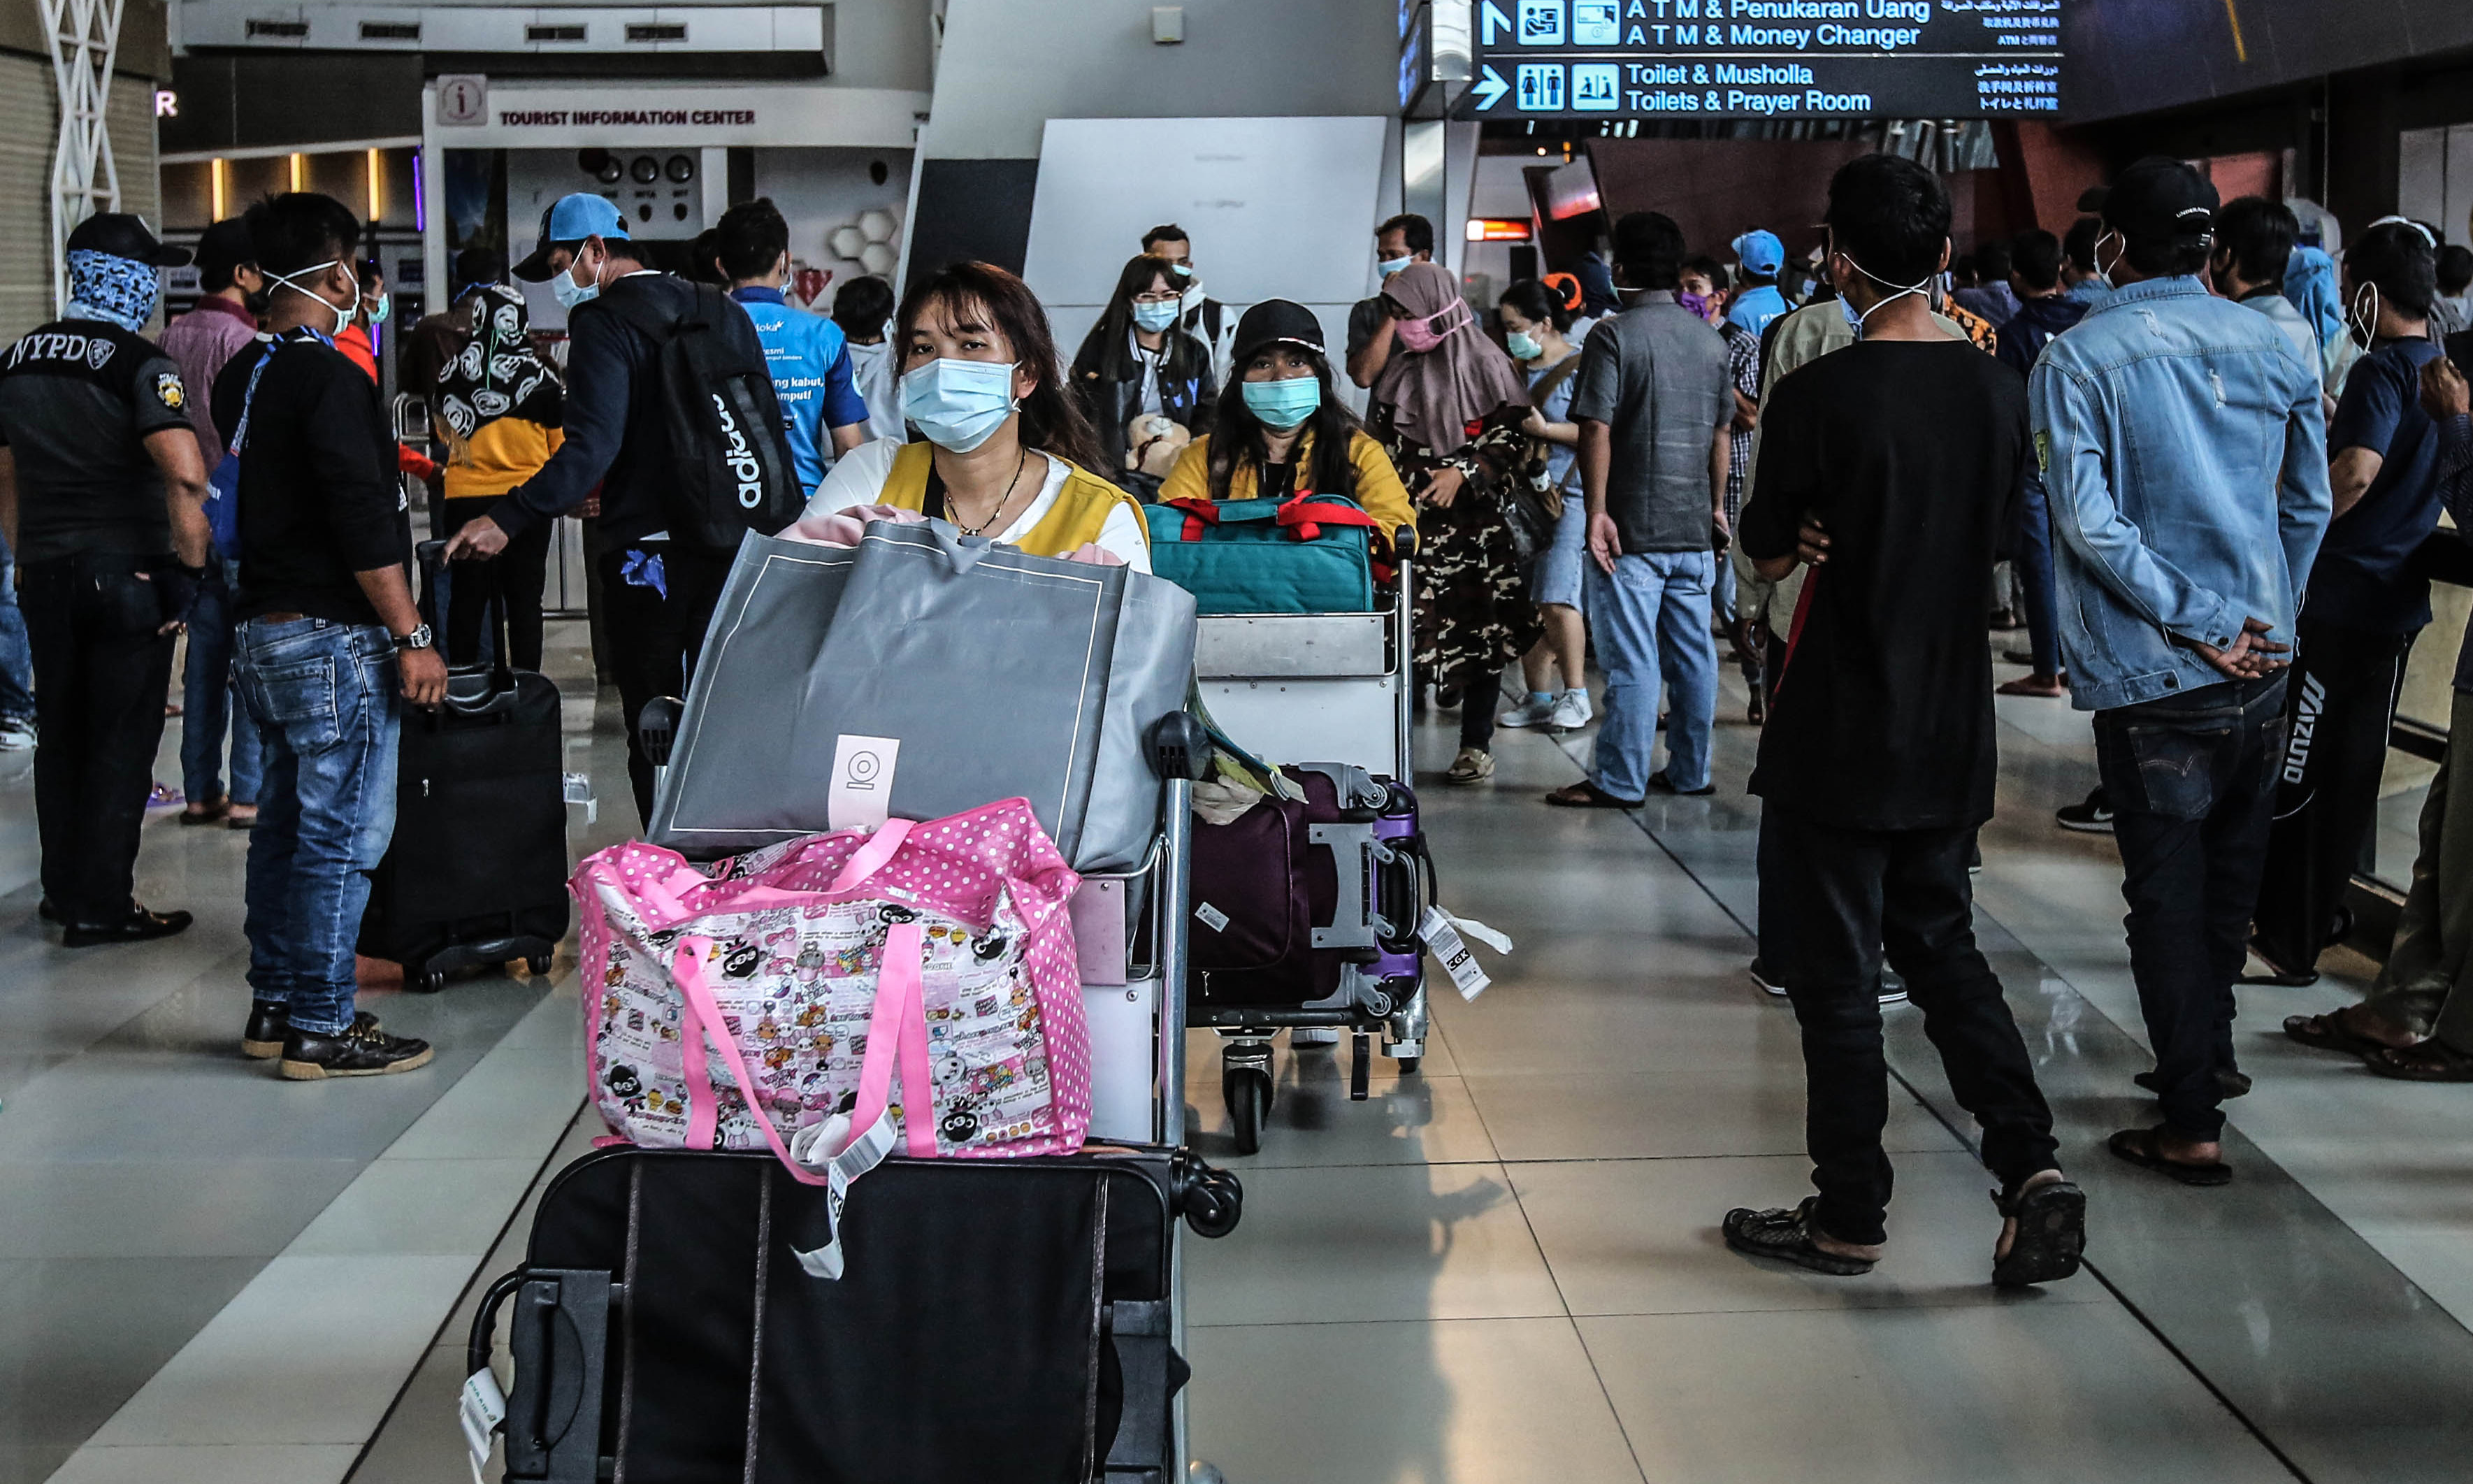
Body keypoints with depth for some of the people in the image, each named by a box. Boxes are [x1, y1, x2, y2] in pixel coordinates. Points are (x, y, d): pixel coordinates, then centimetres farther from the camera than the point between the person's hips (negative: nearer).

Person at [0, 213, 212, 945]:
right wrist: (189, 566, -16)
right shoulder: (139, 364, -13)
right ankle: (100, 907, 5)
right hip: (127, 575, -6)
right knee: (121, 741, 1)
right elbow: (185, 474, -25)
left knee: (60, 734, 16)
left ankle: (63, 888, 26)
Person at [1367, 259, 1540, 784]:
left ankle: (1476, 746, 10)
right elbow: (1380, 441, 20)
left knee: (1480, 635, 0)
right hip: (1408, 524, 3)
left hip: (1471, 523, -3)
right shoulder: (1400, 368, 13)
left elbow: (1514, 440, -4)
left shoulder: (1484, 364, -1)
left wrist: (1463, 473, -16)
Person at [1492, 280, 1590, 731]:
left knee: (1556, 600, -15)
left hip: (1568, 496, -7)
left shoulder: (1581, 368, -4)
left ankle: (1575, 695, -4)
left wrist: (1545, 429, -14)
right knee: (1525, 605, 5)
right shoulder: (1513, 371, 16)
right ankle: (1538, 698, 14)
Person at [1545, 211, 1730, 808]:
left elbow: (1596, 429, -15)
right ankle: (1690, 771, 19)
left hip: (1633, 527, -6)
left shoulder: (1614, 336, -9)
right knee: (1692, 650, 11)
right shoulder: (1710, 339, 10)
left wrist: (1597, 510, -14)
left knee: (1630, 656, -4)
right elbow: (1722, 432, 15)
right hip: (1694, 527, 6)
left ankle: (1620, 781, 0)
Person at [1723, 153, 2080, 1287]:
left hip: (1839, 737, -5)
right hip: (1953, 734, 6)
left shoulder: (1817, 399, -17)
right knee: (1943, 948, 20)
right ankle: (2031, 1163, 6)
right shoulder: (1999, 391, 0)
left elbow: (1770, 555, -6)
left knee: (1836, 977, 6)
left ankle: (1848, 1219, 15)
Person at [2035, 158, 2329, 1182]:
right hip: (2261, 666, 5)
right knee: (2230, 874, 21)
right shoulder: (2273, 347, 4)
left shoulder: (2076, 359, -10)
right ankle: (2209, 1053, 38)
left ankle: (2192, 1125, 5)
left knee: (2167, 892, 3)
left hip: (2152, 673, -5)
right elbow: (2310, 503, 10)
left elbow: (2087, 522, -19)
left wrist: (2199, 624, -14)